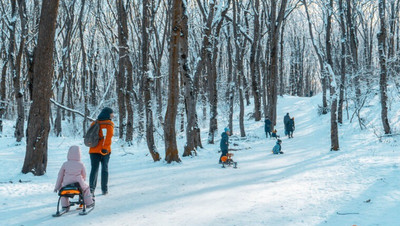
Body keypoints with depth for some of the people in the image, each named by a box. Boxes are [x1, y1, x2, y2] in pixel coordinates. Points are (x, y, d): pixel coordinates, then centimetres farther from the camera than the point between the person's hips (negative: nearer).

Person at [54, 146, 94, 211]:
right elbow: (84, 175, 6)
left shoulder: (65, 164, -4)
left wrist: (57, 187, 12)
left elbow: (60, 176, 2)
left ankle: (64, 206, 30)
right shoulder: (81, 164, -6)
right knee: (86, 188, 29)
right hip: (79, 185, -1)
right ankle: (89, 204, 35)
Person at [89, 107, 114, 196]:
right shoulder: (109, 124, -5)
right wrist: (105, 148, -17)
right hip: (105, 151, -3)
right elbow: (108, 137, -16)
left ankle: (91, 188, -11)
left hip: (94, 150, 3)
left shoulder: (95, 123, 9)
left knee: (94, 169, 4)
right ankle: (104, 189, 13)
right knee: (105, 169, 9)